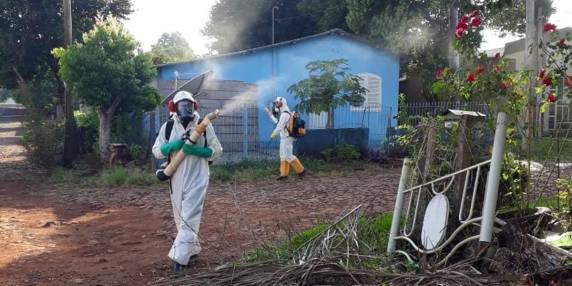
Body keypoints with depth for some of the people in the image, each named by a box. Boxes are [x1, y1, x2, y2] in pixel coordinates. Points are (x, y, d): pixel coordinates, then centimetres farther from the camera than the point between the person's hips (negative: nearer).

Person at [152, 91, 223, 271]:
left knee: (190, 217, -9)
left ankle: (181, 256, -8)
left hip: (197, 178, -4)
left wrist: (197, 150, -18)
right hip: (176, 179, 4)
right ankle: (192, 250, 31)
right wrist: (172, 145, -16)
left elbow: (217, 150, -2)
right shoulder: (168, 126, 3)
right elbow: (156, 151, 3)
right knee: (181, 217, 14)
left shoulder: (204, 125, -4)